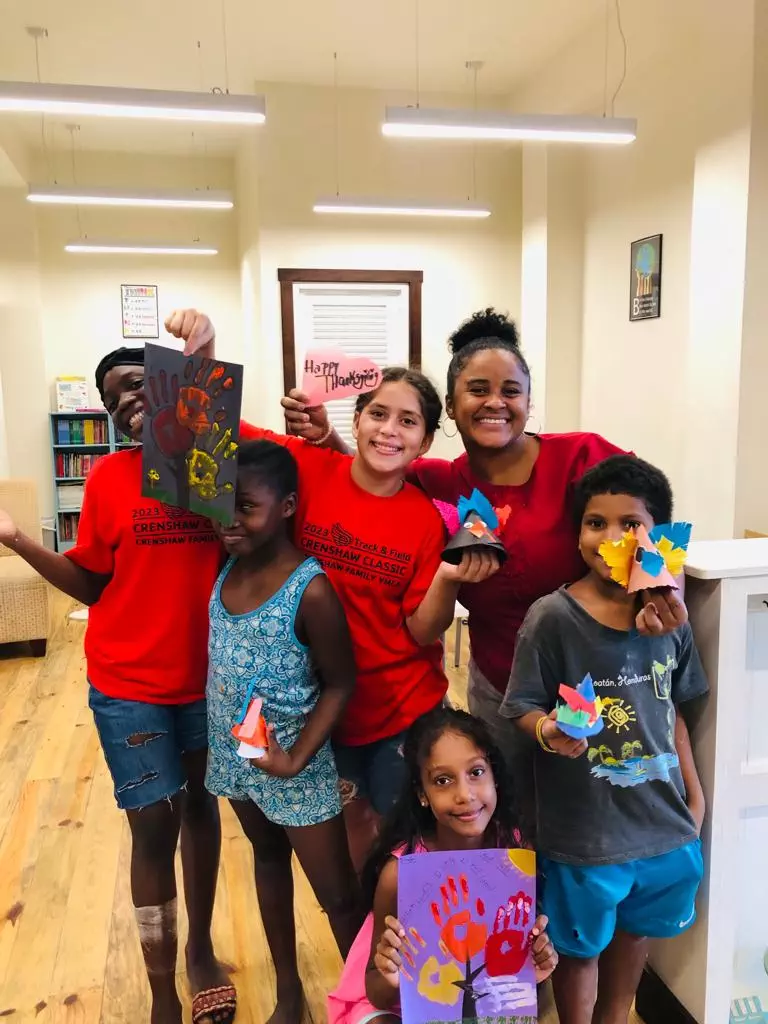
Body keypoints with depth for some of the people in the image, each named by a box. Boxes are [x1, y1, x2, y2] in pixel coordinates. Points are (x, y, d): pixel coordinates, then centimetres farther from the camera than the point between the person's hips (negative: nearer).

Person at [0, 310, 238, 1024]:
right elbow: (93, 585, 0)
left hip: (209, 672, 1)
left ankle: (201, 947, 41)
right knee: (154, 822, 2)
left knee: (200, 804, 18)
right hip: (128, 680, -1)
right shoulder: (107, 477, -6)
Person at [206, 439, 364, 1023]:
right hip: (234, 751, 7)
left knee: (338, 896, 7)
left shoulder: (310, 589, -25)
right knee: (268, 858, 25)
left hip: (292, 763, -7)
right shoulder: (230, 563, -6)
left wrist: (297, 759, -24)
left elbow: (340, 683, -17)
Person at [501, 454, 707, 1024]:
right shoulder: (552, 617, -18)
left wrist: (694, 791, 12)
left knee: (636, 930, 25)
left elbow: (673, 711, 8)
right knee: (580, 944, 16)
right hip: (583, 824, -5)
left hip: (661, 817, 5)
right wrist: (547, 730, -33)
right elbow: (521, 707, -13)